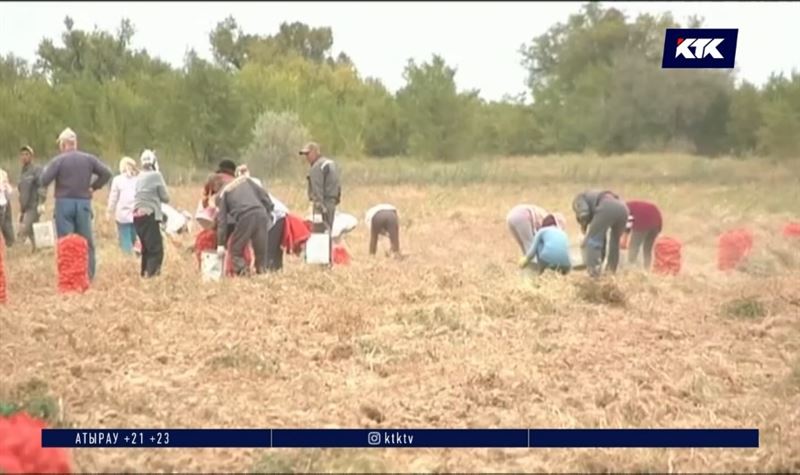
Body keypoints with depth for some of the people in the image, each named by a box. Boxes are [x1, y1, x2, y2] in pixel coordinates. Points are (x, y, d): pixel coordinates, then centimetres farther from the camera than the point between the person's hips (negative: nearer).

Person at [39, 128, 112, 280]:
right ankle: (89, 275, 9)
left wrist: (45, 170, 10)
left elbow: (44, 181, -11)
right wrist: (94, 187, 8)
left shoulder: (58, 160, -5)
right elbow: (106, 173, -1)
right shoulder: (89, 159, 5)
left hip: (64, 203, -3)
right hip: (83, 203, 3)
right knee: (87, 241, 9)